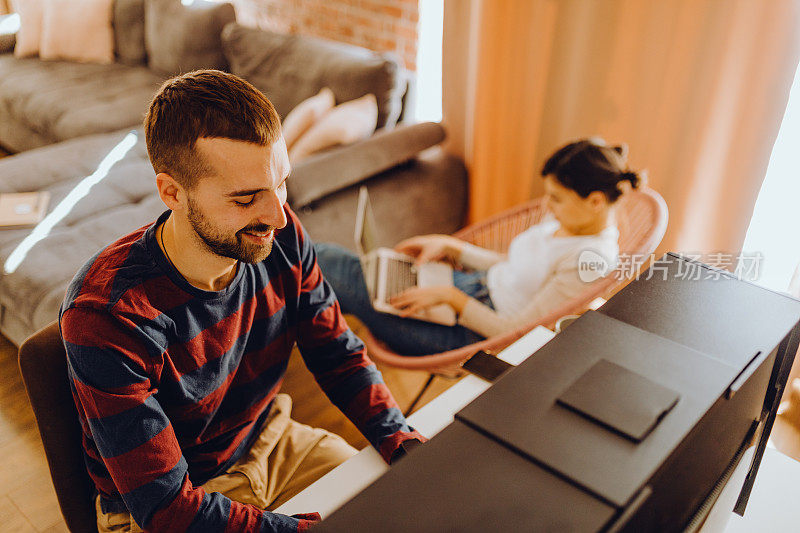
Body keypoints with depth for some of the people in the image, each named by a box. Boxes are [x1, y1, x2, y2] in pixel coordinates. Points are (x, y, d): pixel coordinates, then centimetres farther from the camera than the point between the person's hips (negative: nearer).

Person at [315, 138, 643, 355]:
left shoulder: (590, 260, -25)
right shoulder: (565, 219, 2)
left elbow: (516, 332, -22)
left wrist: (448, 296, -19)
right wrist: (449, 246, 7)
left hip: (471, 335, -8)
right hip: (475, 285, 8)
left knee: (331, 263, -7)